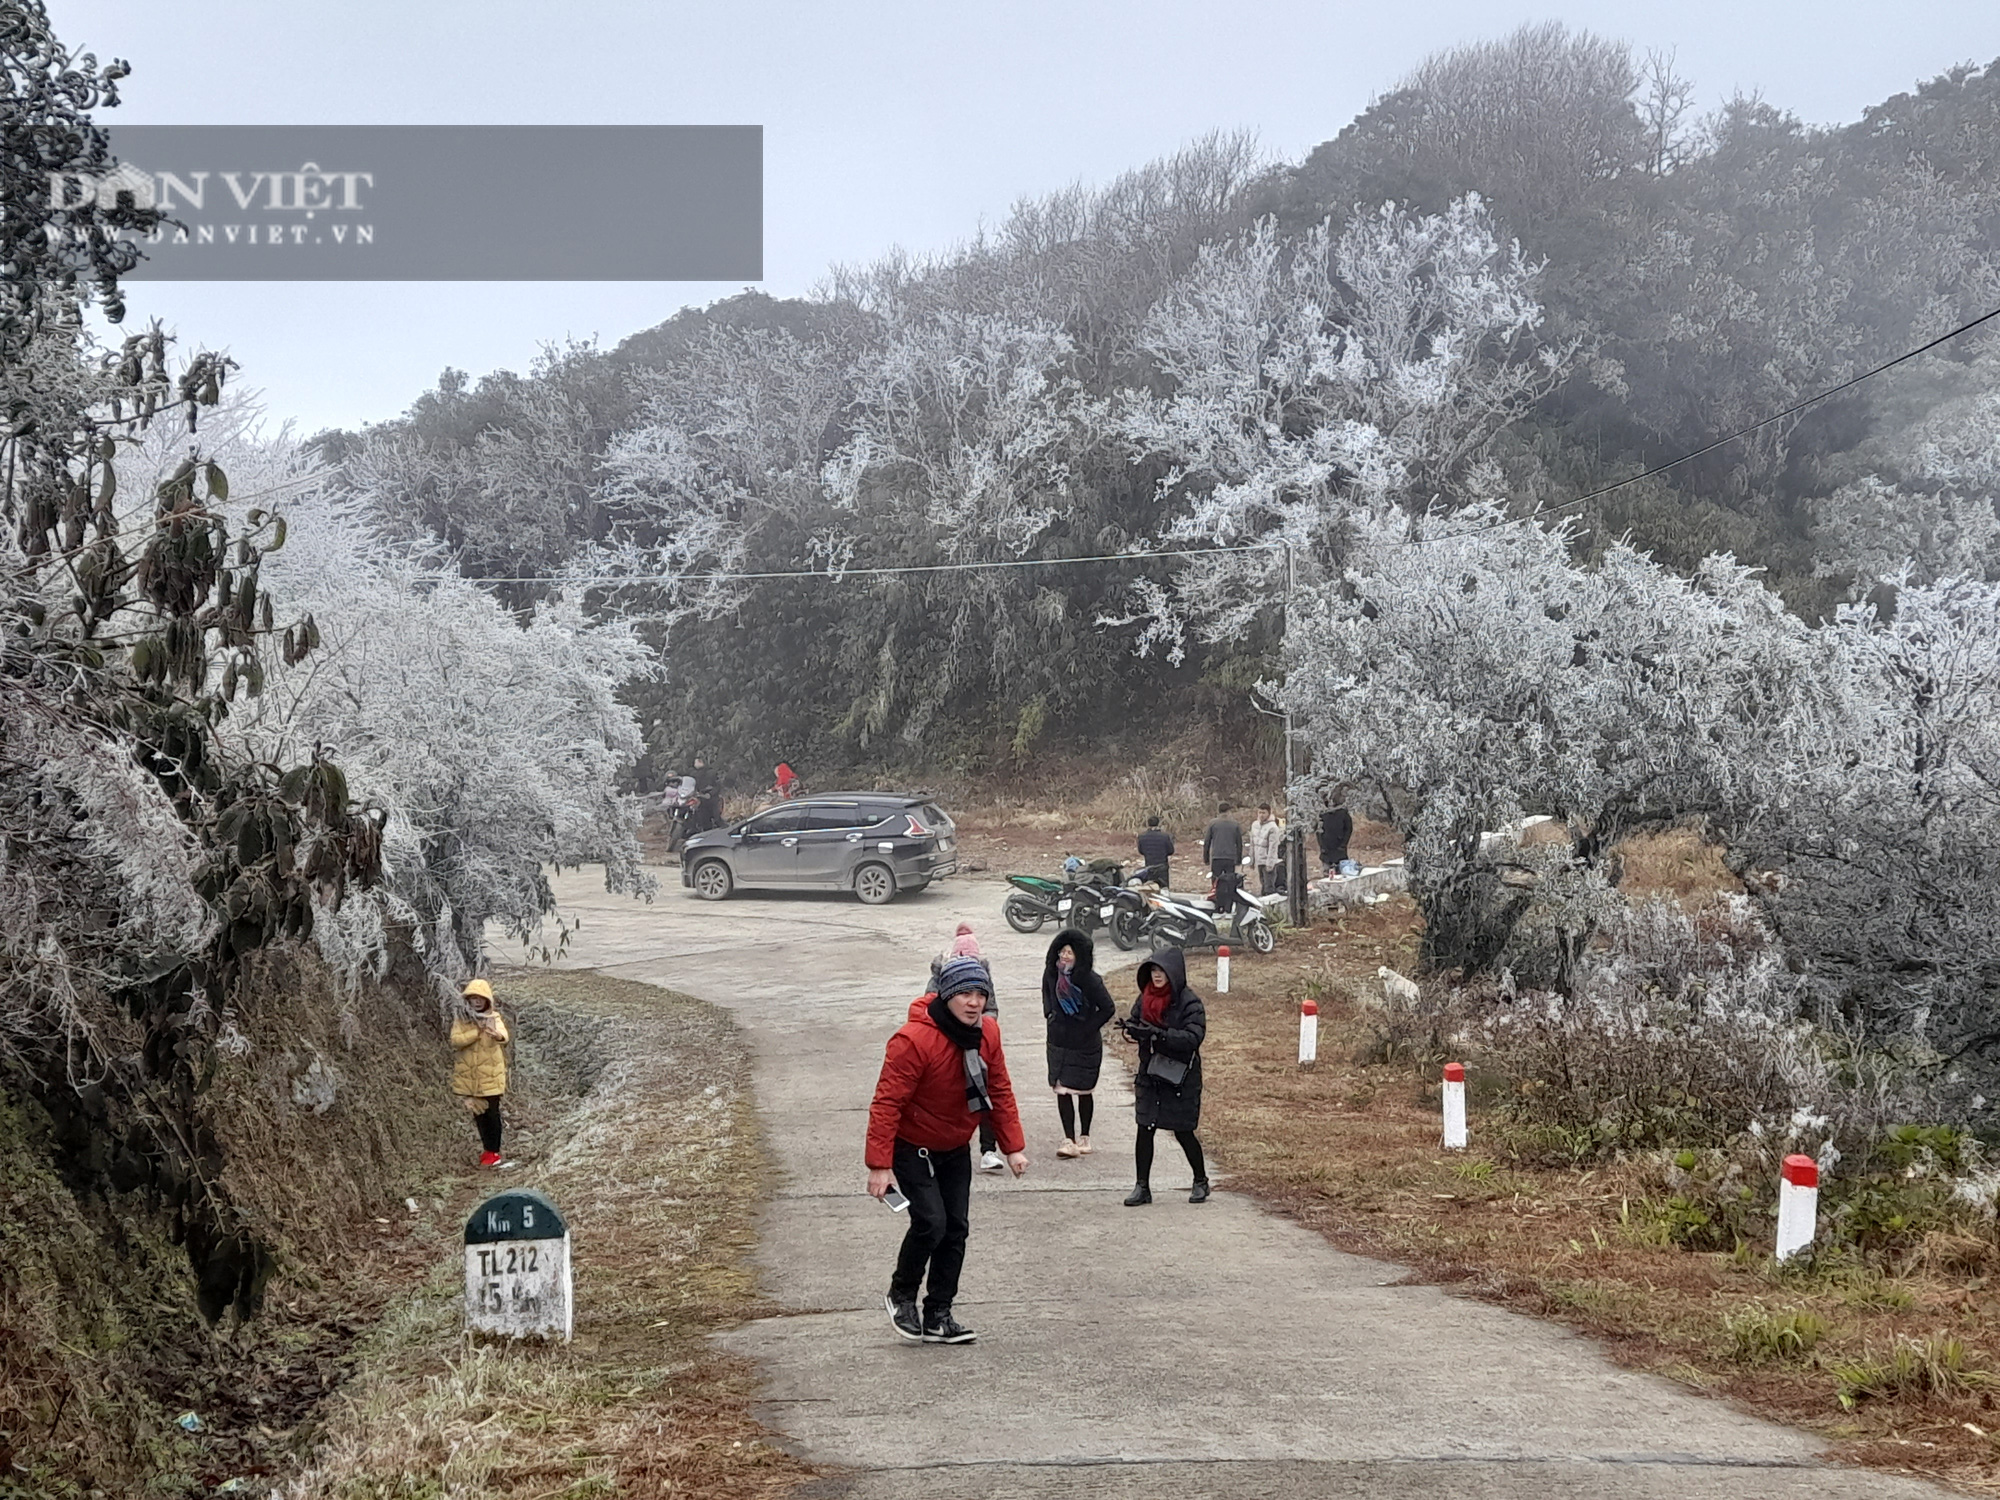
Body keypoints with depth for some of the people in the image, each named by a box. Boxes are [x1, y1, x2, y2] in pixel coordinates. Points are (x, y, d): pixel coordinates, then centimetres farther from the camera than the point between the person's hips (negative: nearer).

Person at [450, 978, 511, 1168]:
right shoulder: (460, 1020, 1)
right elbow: (456, 1040, -15)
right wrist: (477, 1031, -21)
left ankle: (493, 1152, 9)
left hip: (490, 1076, -2)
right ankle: (487, 1148, 26)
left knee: (492, 1114, 0)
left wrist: (496, 1033, -51)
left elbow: (503, 1037, -26)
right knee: (478, 1114, 12)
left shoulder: (494, 1018, -5)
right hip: (467, 1077, 2)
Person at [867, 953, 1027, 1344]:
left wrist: (1013, 1146, 3)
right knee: (931, 1222, -16)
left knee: (956, 1228, 5)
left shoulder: (987, 1033, -7)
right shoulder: (913, 1040, -29)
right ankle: (901, 1295, 10)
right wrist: (880, 1164, -27)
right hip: (912, 1147, -7)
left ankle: (938, 1316, 16)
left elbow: (999, 1091, 5)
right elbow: (887, 1103, -26)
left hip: (956, 1148, 7)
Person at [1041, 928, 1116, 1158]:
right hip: (1058, 1042, 4)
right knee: (1061, 1091, 0)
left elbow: (1108, 1008, -13)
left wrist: (1088, 1029, -14)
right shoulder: (1052, 973, -3)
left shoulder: (1088, 979, -19)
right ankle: (1069, 1140, 3)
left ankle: (1084, 1137, 20)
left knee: (1082, 1091, 6)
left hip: (1084, 1045, -4)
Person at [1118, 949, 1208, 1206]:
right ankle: (1142, 1187, 9)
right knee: (1144, 1130, 1)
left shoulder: (1189, 1003, -14)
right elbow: (1134, 1019, 6)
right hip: (1149, 1075, 5)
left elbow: (1193, 1037, -22)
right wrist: (1132, 1028, -20)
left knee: (1183, 1132, 4)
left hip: (1180, 1077, -5)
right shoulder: (1145, 998, 4)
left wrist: (1160, 1034, -34)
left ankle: (1201, 1182, 24)